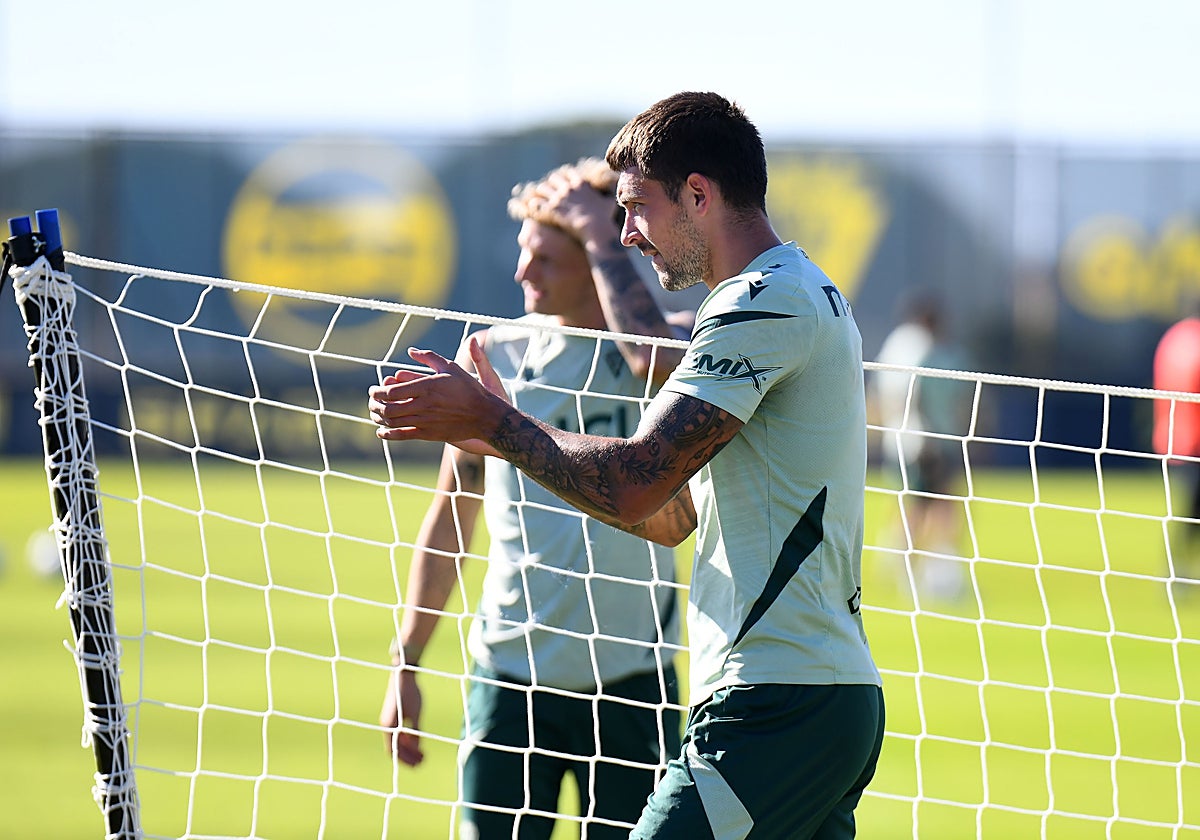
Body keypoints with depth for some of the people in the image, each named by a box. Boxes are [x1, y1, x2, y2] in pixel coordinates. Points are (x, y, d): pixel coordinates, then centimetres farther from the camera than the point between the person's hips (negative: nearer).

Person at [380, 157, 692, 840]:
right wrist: (406, 664, 13)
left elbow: (659, 361, -30)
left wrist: (603, 237, -18)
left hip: (630, 683, -2)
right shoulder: (493, 358, 6)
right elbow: (451, 519, 14)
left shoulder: (677, 344, -2)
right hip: (511, 675, 2)